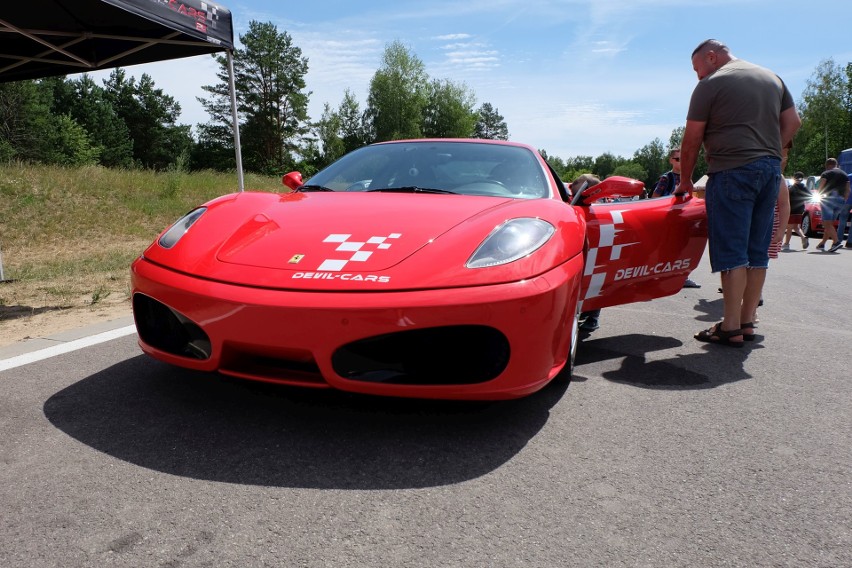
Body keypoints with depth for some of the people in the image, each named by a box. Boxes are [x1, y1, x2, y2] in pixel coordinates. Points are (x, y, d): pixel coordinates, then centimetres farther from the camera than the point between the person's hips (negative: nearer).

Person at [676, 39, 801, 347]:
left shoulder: (710, 84, -2)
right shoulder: (773, 78, 20)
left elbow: (691, 141, -3)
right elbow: (793, 122, 19)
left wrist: (685, 180, 7)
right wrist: (769, 154, 21)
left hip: (732, 172, -7)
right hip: (771, 171, 7)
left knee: (731, 253, -6)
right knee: (757, 252, 9)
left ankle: (731, 328, -5)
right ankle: (747, 321, 15)